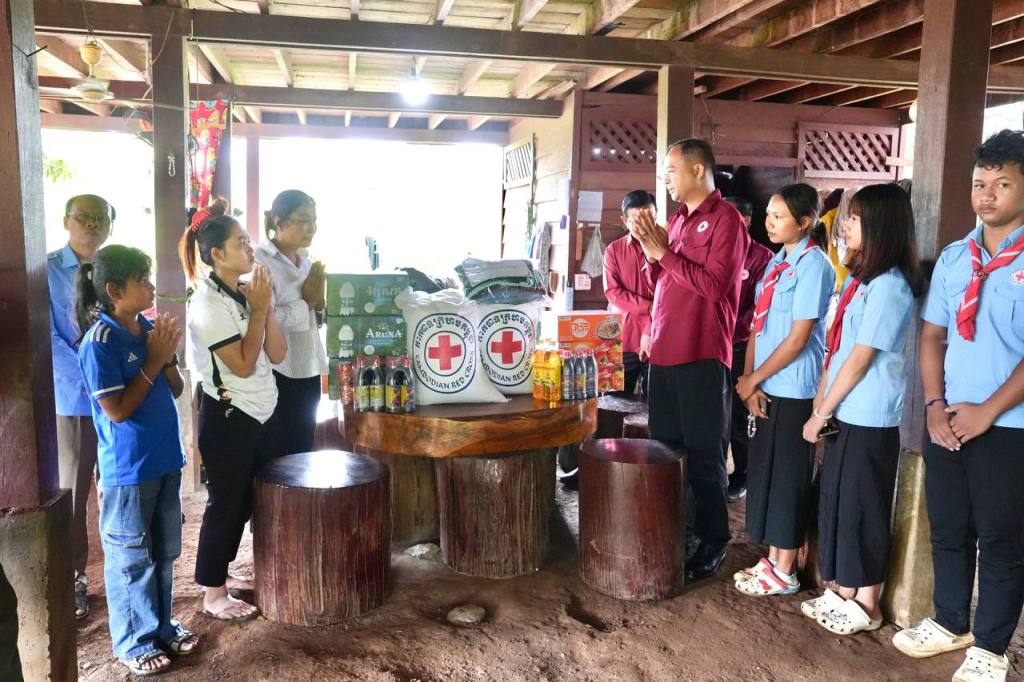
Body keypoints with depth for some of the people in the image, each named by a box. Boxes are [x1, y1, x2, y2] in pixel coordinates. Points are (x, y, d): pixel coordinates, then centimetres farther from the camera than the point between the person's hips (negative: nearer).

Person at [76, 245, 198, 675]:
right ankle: (134, 641, 24)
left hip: (164, 459, 7)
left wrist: (168, 356, -9)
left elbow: (175, 390, 9)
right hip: (128, 468, -7)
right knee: (130, 557, 8)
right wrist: (153, 361, -17)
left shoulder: (150, 328, 4)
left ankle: (161, 625, 35)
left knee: (164, 551, 18)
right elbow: (117, 410, -19)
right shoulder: (99, 342, -17)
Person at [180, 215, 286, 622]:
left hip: (260, 414, 8)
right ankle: (213, 594, 16)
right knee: (226, 503, 2)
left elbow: (277, 354, 1)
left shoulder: (245, 295, 6)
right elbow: (243, 365, -21)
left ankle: (220, 573, 34)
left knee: (244, 500, 17)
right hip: (228, 417, -8)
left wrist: (264, 306, -9)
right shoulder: (208, 303, -17)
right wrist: (258, 310, -17)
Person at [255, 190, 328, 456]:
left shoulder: (305, 261, 12)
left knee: (303, 450, 16)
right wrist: (306, 302, -12)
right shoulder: (259, 261, -12)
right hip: (277, 374, -7)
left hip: (308, 370, 7)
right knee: (275, 455, 4)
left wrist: (319, 303, -4)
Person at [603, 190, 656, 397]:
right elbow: (613, 292, -2)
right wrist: (649, 306, -13)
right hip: (623, 341, 1)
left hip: (656, 342, -1)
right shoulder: (614, 250, 8)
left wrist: (651, 331, -16)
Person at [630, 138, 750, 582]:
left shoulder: (725, 218, -8)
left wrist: (663, 252, -15)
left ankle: (713, 543, 16)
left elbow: (714, 285, -19)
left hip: (702, 355, -8)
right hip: (664, 351, 8)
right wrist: (650, 249, 2)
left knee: (703, 454, 2)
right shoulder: (677, 220, 15)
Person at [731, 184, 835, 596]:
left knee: (787, 479, 3)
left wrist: (753, 379, -10)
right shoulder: (778, 261, 11)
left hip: (793, 391, -8)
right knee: (766, 474, 14)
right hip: (766, 388, 8)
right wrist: (748, 380, -1)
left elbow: (798, 338, -16)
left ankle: (784, 573, 16)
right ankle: (772, 561, 27)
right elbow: (758, 325, 9)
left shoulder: (813, 265, -13)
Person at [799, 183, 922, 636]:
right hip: (845, 413, 8)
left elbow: (860, 359, -17)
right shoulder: (857, 278, 12)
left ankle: (866, 604, 18)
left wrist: (820, 415, -12)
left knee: (862, 509, 3)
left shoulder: (889, 286, -16)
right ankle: (842, 592, 28)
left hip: (869, 419, -8)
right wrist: (820, 404, 8)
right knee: (838, 503, 14)